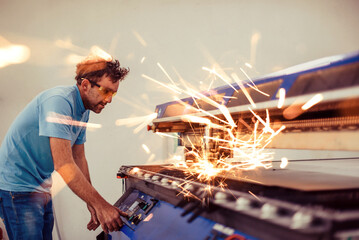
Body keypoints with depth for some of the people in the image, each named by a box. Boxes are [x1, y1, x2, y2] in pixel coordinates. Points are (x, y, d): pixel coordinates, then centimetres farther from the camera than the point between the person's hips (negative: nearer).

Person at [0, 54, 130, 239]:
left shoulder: (83, 110, 5)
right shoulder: (59, 101, -24)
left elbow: (79, 159, 10)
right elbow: (64, 165, -30)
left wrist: (92, 203, 5)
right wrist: (101, 205, -27)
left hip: (41, 187, 9)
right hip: (18, 187, -9)